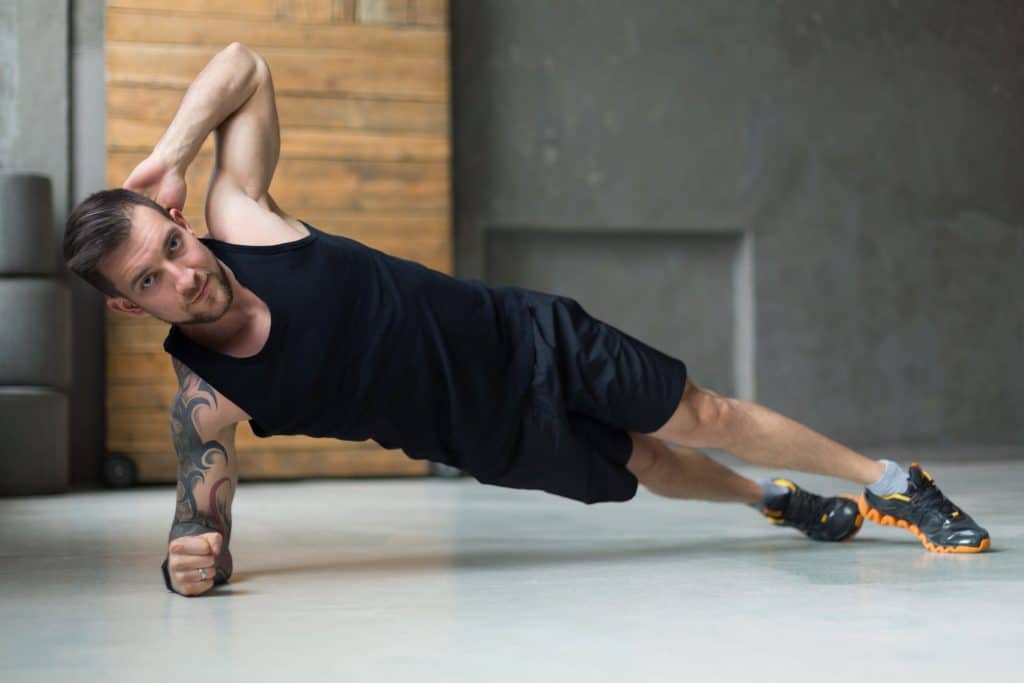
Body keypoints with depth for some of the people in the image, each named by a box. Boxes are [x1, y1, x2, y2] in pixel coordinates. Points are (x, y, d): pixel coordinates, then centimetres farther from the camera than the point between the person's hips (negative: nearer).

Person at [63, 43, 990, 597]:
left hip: (528, 341, 0)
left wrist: (169, 153, -23)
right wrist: (192, 562, -36)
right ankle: (782, 501, 48)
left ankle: (896, 485, 27)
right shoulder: (206, 399, -20)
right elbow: (203, 520, -12)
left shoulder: (243, 220, -19)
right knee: (652, 467, 18)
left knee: (703, 418, 7)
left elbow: (245, 65, -9)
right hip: (498, 442, 0)